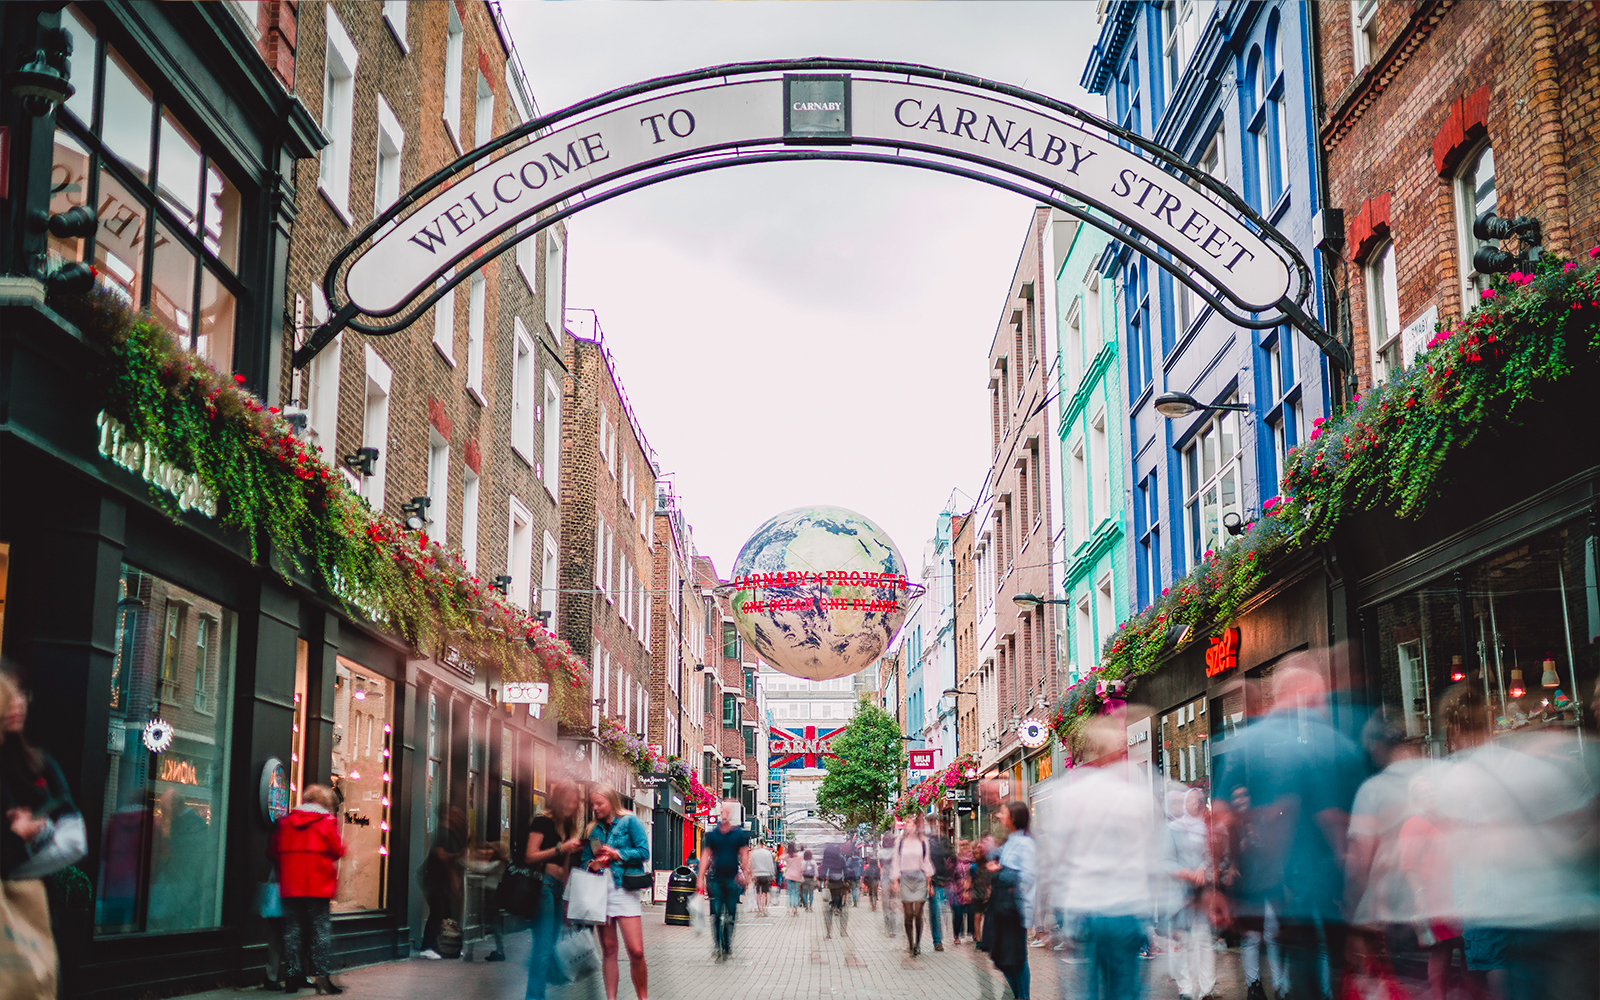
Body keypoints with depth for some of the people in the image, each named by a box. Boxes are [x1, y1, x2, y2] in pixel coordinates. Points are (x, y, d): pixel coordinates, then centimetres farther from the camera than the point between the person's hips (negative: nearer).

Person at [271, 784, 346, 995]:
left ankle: (292, 977, 8)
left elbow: (275, 851, 10)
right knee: (321, 929, 1)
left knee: (292, 929, 9)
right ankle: (322, 977, -6)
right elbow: (337, 851, -5)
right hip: (318, 886, -3)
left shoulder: (285, 821, 9)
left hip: (290, 885, 4)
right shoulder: (327, 821, -3)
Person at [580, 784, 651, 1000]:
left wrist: (617, 854, -11)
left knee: (636, 951, -11)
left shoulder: (629, 821, 2)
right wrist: (592, 865, -3)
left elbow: (644, 852, -4)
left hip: (624, 891, -5)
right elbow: (586, 859, 19)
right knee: (608, 950, 6)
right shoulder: (593, 829, 16)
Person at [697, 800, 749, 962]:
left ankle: (728, 947, 12)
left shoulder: (739, 834, 5)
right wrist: (701, 878, 1)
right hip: (715, 880, 0)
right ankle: (717, 946, 1)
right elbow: (706, 855, 7)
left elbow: (744, 855, 4)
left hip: (733, 880, 0)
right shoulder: (712, 834, 7)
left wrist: (745, 874, -9)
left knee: (731, 915, 3)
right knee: (715, 914, -4)